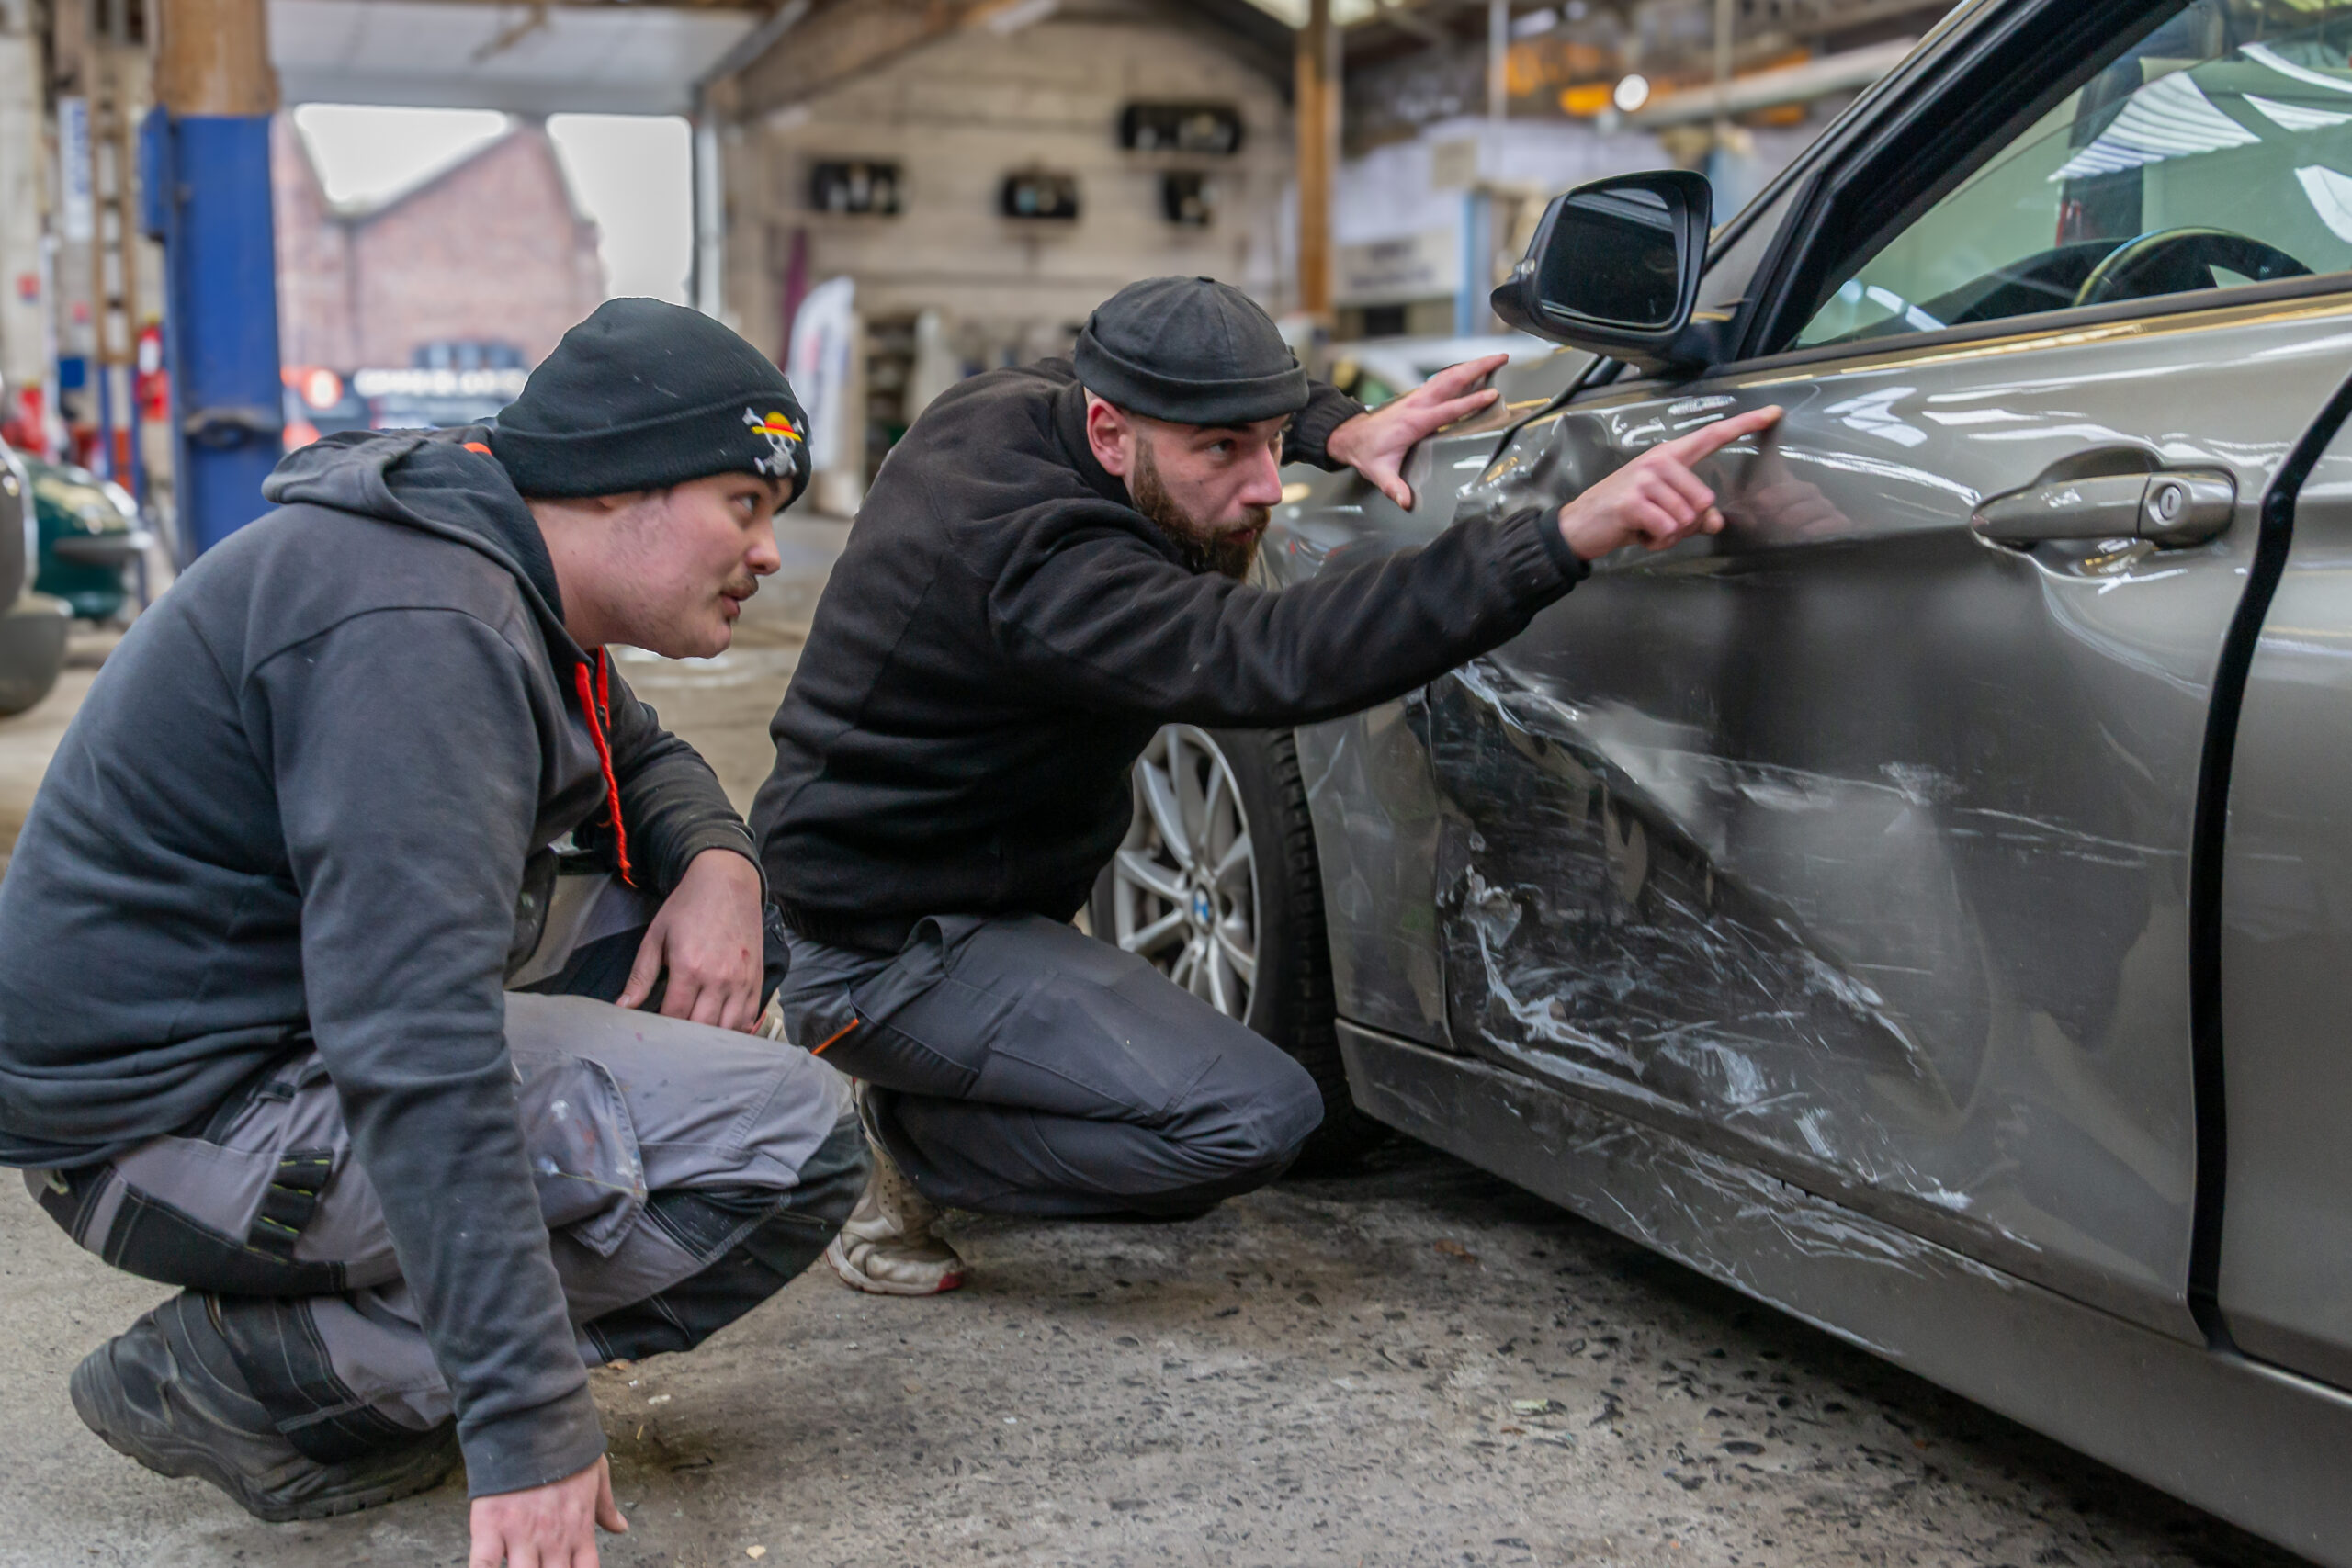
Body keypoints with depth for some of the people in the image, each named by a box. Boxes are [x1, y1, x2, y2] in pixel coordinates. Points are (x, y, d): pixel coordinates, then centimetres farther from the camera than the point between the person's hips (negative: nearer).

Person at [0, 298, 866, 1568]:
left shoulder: (497, 566, 6)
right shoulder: (424, 629, -25)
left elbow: (641, 759, 23)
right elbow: (420, 1055, -33)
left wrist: (718, 862, -2)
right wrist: (527, 1422, -33)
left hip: (267, 1007, 10)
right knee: (794, 1140, -17)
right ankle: (248, 1375, -10)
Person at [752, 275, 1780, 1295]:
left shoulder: (1016, 406, -2)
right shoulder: (1043, 565, -30)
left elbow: (1219, 398, 19)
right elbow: (1272, 660, -46)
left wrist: (1342, 430, -1)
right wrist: (1567, 537, -53)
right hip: (878, 953, -10)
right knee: (1256, 1119, -23)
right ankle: (911, 1143, -6)